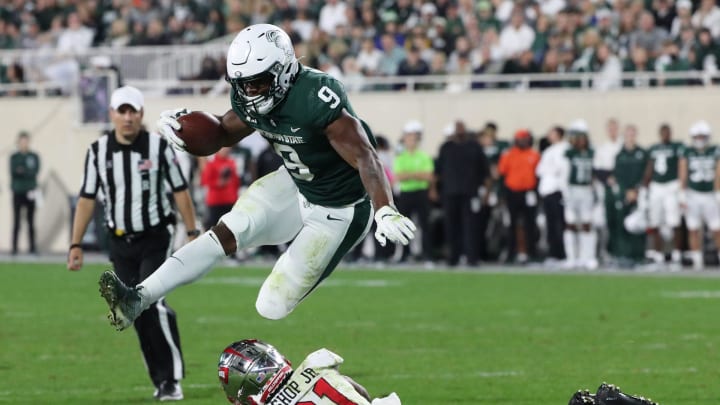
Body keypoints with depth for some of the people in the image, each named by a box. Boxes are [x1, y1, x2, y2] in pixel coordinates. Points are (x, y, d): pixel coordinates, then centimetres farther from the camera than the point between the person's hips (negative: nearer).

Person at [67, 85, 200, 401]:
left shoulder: (159, 147, -6)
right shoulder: (98, 151, 0)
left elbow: (180, 192, 0)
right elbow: (87, 199, 5)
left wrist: (193, 234, -1)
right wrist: (76, 244, 2)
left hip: (156, 238, -3)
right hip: (120, 242, 3)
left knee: (153, 304, -18)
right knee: (138, 315, 3)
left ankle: (171, 380, -12)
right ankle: (161, 380, 12)